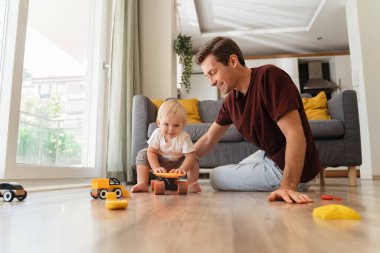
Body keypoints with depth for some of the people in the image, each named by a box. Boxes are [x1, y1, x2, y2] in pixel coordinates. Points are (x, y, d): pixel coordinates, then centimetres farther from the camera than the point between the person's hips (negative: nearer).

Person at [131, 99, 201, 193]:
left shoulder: (184, 137, -29)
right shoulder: (157, 134, -24)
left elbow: (190, 156, -33)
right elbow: (151, 152, -22)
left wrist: (182, 169, -49)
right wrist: (156, 168, -37)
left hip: (177, 164, -1)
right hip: (159, 162, 2)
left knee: (194, 160, -24)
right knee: (142, 154, -19)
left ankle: (192, 184, -18)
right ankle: (142, 184, -23)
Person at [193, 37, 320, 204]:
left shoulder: (269, 77, -25)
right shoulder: (231, 99, -1)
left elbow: (295, 135, -31)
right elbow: (208, 139, 9)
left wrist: (288, 186, -40)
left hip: (287, 169, -9)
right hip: (269, 156, 9)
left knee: (216, 177, -5)